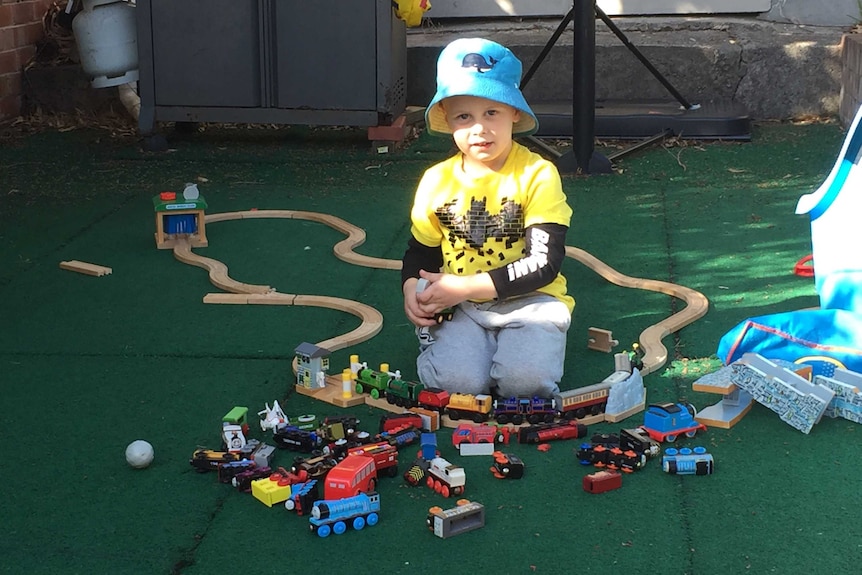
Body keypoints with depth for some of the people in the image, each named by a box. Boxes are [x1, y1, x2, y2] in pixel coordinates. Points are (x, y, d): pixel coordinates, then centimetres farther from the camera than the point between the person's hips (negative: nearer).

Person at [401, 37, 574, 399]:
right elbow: (420, 250, 17)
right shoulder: (436, 181, 4)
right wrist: (411, 289, -8)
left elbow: (543, 263, -14)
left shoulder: (537, 175, -9)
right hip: (460, 306, 2)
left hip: (528, 300, -2)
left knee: (524, 379, -28)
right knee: (455, 380, -25)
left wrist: (465, 286, -18)